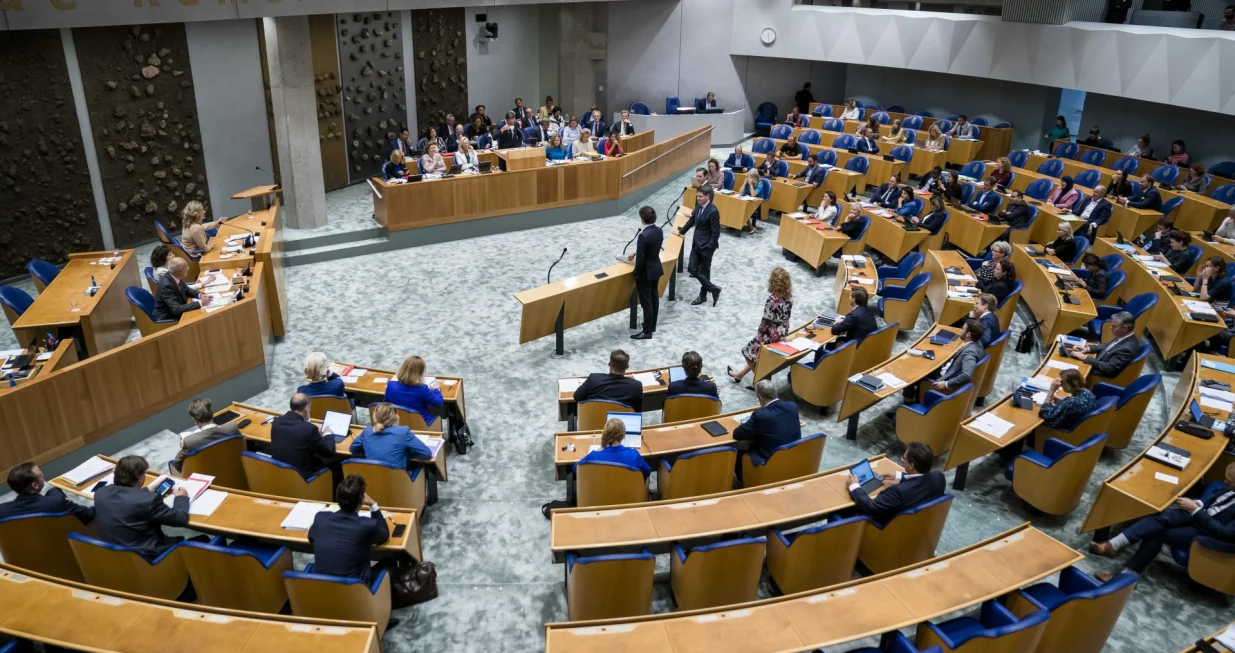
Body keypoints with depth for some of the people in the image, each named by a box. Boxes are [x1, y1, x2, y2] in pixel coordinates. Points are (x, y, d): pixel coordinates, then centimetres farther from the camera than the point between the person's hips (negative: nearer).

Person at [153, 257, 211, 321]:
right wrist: (200, 303, -31)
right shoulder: (166, 285, -29)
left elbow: (187, 290, 12)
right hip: (168, 318, -8)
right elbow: (176, 309, -32)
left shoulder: (176, 277, -6)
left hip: (176, 312, 8)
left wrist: (200, 295, -8)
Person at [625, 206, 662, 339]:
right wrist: (635, 253, 21)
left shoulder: (643, 235, -28)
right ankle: (652, 325, 33)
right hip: (657, 268, 9)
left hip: (646, 272, -9)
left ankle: (647, 332, 10)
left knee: (646, 301, 1)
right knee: (654, 297, 19)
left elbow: (641, 258, -23)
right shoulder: (659, 231, -2)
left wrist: (636, 274, -10)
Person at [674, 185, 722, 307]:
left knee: (704, 271, 4)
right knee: (692, 268, 8)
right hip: (696, 243, 8)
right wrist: (681, 231, 28)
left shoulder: (713, 211, -21)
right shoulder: (699, 205, 2)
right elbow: (692, 220, 19)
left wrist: (709, 249, -19)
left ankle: (703, 295, 21)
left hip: (706, 246, -8)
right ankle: (712, 288, 20)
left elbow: (715, 233, -19)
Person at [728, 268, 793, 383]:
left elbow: (766, 320, -19)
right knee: (756, 351, 25)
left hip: (771, 335, -8)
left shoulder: (772, 300, -27)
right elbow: (787, 316, 4)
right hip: (783, 333, 8)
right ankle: (740, 374, 38)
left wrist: (759, 334, -3)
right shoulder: (789, 297, -5)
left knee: (750, 351, 18)